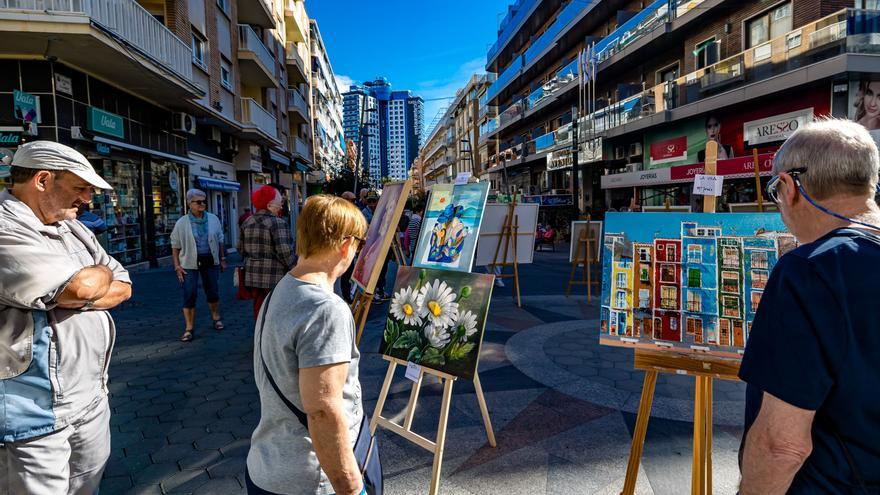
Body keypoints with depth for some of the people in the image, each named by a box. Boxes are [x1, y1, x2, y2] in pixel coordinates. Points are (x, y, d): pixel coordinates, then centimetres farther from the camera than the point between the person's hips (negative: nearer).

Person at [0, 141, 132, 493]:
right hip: (34, 411, -7)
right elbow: (81, 287, -27)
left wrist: (76, 298, -13)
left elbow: (123, 287, 7)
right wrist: (101, 273, -3)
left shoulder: (74, 230, 9)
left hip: (92, 398, 8)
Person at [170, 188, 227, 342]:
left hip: (210, 261, 2)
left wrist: (222, 259, 11)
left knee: (213, 291, 13)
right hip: (190, 263, -2)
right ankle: (189, 328, 6)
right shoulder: (182, 223, -5)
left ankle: (216, 318, 33)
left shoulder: (213, 219, 3)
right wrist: (177, 266, -6)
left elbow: (220, 241, 12)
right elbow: (175, 247, -1)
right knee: (189, 295, -3)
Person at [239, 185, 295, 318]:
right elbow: (284, 251, -20)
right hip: (275, 277, -7)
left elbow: (241, 248, 12)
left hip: (253, 275, 7)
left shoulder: (248, 222, 8)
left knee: (259, 310, 16)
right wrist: (295, 269, -7)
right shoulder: (278, 223, -14)